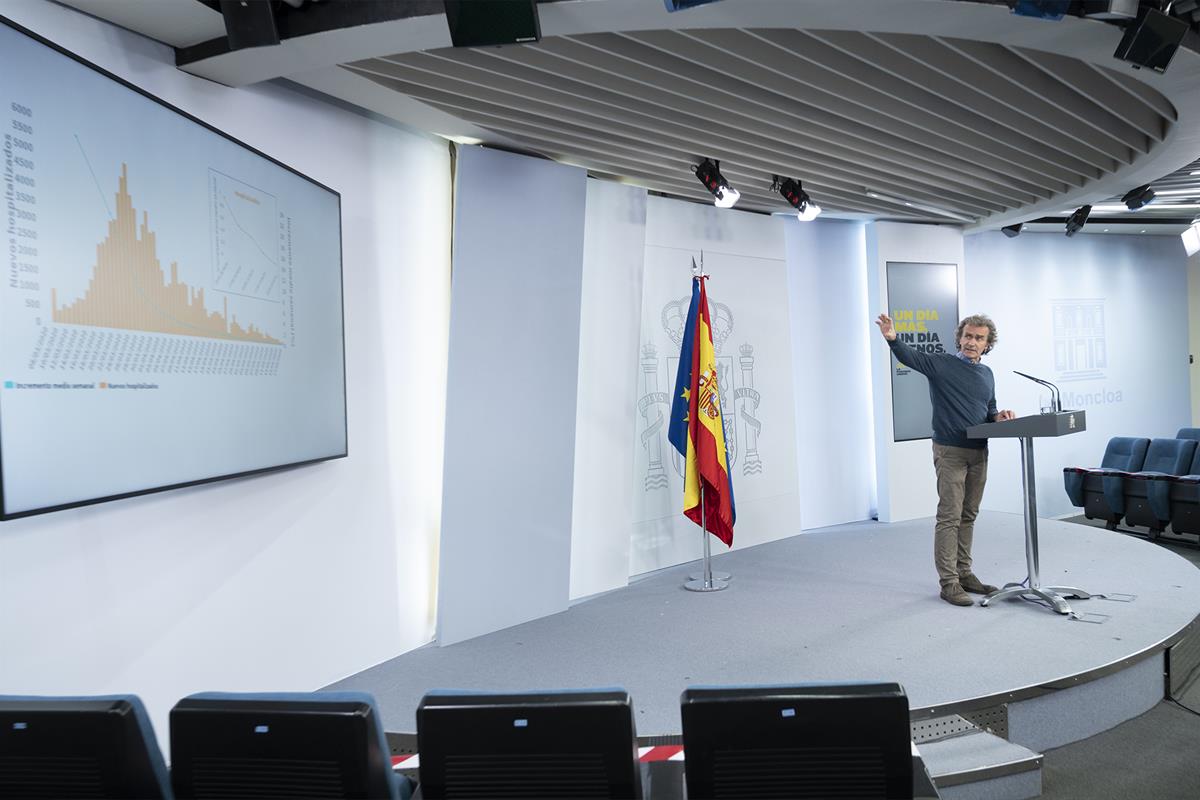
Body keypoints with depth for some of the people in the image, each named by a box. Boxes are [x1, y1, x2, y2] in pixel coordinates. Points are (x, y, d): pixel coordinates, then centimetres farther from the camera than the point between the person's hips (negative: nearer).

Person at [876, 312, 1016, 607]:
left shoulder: (986, 374, 15)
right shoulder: (941, 364, -5)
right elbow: (910, 357, -20)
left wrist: (998, 416, 2)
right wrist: (892, 338, -40)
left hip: (979, 452, 6)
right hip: (950, 452, -6)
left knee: (968, 517, 12)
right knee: (949, 517, -5)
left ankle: (964, 573, 22)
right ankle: (948, 583, -2)